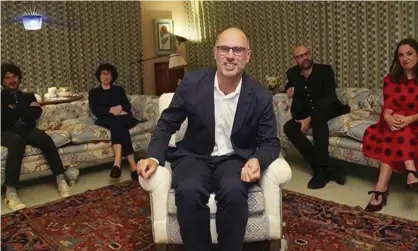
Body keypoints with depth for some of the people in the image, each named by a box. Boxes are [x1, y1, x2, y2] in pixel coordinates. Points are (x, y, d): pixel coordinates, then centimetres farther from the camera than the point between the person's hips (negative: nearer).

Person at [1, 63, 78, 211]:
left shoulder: (28, 96, 25)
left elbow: (36, 113, 5)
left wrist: (15, 110, 1)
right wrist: (26, 110, -1)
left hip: (26, 130, 3)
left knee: (45, 139, -34)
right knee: (17, 141, -41)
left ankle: (61, 178, -31)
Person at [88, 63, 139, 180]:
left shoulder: (119, 89, 25)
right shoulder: (94, 92, 20)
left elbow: (127, 106, 9)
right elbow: (95, 110, 1)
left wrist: (120, 108, -15)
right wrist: (111, 110, -17)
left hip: (123, 118, 2)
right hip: (105, 120, -1)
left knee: (117, 122, -35)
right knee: (118, 122, -36)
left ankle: (118, 162, -48)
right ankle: (133, 165, -49)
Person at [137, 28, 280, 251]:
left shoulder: (261, 97, -7)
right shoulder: (192, 83, -7)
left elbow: (270, 141, 1)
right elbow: (167, 124, 2)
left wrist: (257, 160, -23)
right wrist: (154, 157, -14)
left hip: (235, 159, 0)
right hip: (195, 157, 0)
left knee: (233, 192, -33)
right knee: (189, 192, -32)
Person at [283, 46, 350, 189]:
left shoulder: (325, 70, -10)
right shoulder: (292, 73, 3)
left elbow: (329, 98, -19)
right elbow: (291, 92, 23)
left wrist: (310, 118, -28)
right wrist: (289, 89, -3)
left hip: (329, 110, -4)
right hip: (307, 113, 4)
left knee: (318, 112, -39)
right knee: (288, 128, -26)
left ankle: (321, 169, -37)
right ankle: (327, 169, -29)